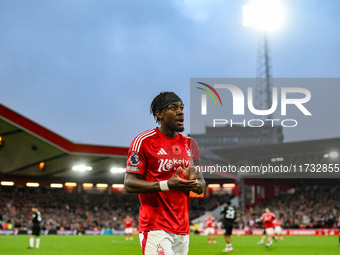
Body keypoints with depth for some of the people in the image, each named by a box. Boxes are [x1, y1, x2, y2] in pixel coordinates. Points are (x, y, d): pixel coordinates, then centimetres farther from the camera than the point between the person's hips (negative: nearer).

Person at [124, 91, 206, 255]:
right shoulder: (144, 141, -5)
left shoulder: (190, 144, 14)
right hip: (155, 228, -6)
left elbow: (201, 187, 16)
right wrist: (167, 185, -22)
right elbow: (129, 184, -10)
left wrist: (194, 182, -9)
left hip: (182, 228, 7)